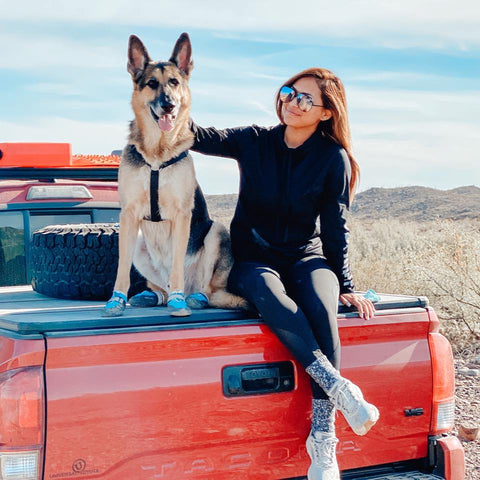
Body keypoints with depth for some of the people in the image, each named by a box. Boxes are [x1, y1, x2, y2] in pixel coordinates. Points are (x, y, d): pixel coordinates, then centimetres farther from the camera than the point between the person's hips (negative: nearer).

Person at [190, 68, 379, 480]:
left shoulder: (333, 159, 0)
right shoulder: (255, 142, 3)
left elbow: (335, 228, 1)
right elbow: (205, 138, -11)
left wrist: (345, 285, -5)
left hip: (305, 257, 0)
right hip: (253, 258, 1)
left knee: (322, 308, -35)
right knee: (267, 292, -38)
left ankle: (322, 442, -37)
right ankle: (338, 387, -41)